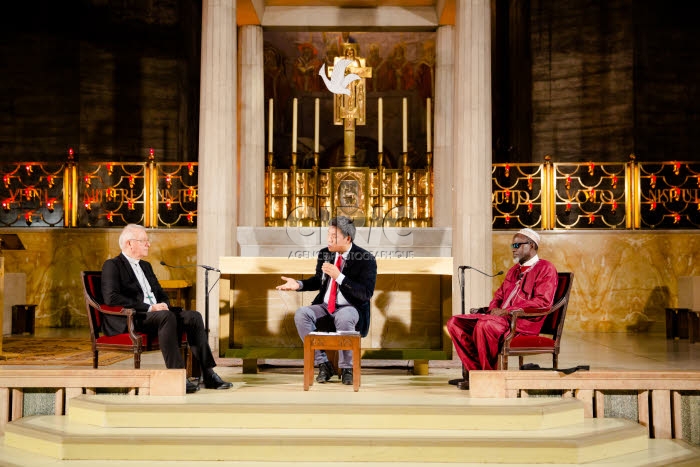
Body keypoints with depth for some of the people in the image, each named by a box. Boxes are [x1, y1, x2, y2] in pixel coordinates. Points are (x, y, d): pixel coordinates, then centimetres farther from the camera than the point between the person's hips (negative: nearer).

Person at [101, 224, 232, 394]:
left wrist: (163, 305, -1)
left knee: (193, 316, -15)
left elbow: (162, 294, 26)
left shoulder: (146, 266, 24)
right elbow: (111, 298, -17)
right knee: (167, 316, -35)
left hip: (155, 314, 8)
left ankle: (208, 375, -18)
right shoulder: (112, 265, -2)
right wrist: (149, 308, -20)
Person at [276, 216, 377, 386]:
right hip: (325, 307, 5)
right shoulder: (324, 254, 6)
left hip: (350, 309, -5)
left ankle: (346, 368, -19)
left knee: (344, 318, -40)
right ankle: (323, 364, -16)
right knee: (301, 314, -24)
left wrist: (339, 276, -25)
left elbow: (366, 294, -18)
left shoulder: (366, 259, -11)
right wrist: (299, 284, 3)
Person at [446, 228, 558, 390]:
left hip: (524, 322, -9)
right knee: (454, 323, -6)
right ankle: (476, 370, -10)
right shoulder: (514, 270, 25)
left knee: (484, 325, -37)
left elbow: (543, 301, -14)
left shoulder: (545, 268, -1)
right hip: (501, 317, 9)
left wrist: (507, 311, -17)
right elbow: (499, 295, 28)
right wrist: (495, 308, 1)